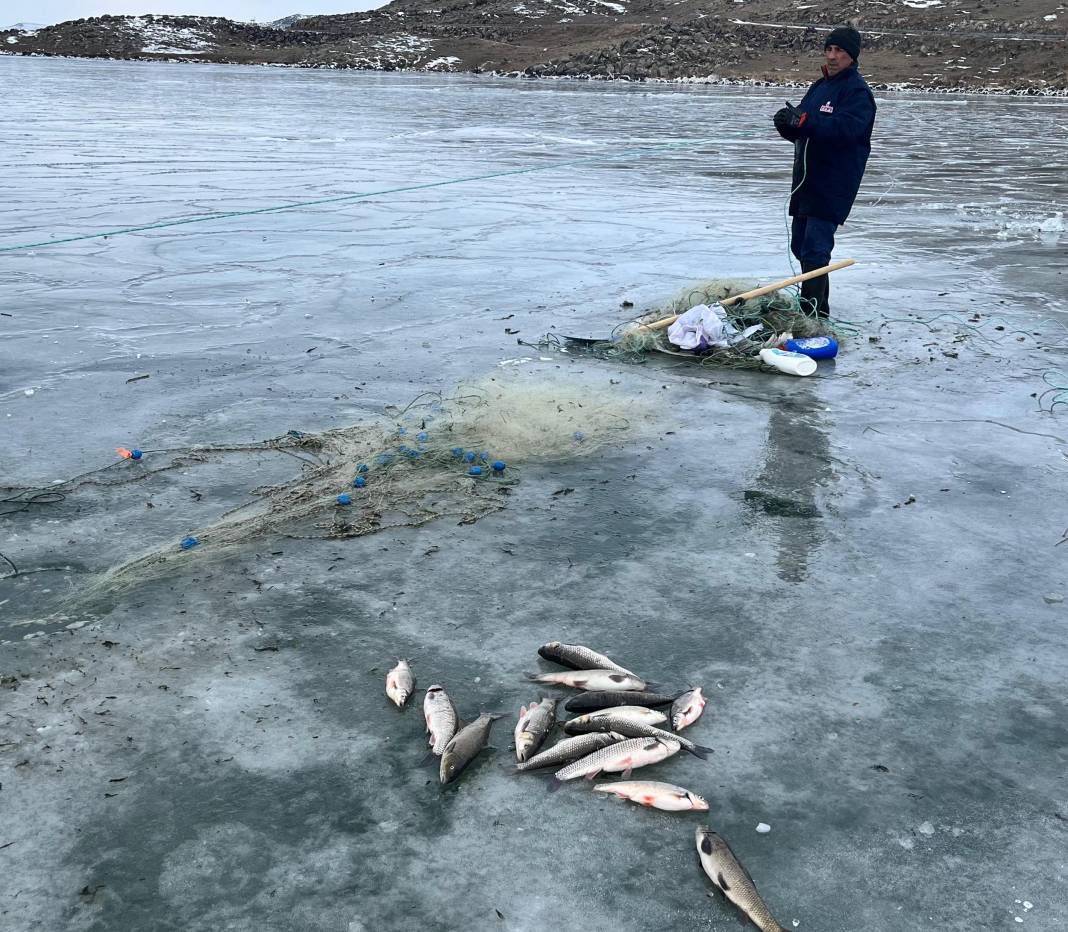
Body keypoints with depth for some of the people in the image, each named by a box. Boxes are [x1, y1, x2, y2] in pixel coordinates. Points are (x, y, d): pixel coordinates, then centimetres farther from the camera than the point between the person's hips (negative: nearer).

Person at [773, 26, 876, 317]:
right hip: (807, 182, 9)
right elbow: (801, 134, 16)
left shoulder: (857, 91, -8)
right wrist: (787, 125, -7)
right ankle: (819, 307, 28)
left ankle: (811, 312, -13)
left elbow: (847, 128, -25)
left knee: (815, 249, -14)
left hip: (833, 187, -9)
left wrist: (804, 121, -32)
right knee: (801, 244, 15)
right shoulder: (819, 87, 17)